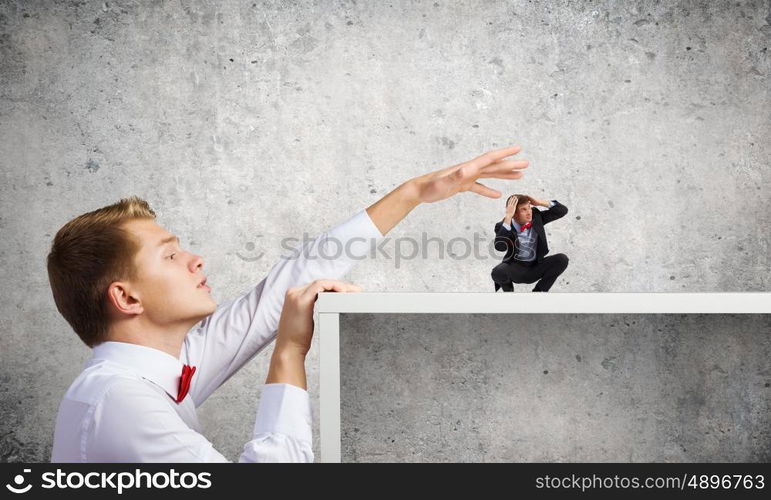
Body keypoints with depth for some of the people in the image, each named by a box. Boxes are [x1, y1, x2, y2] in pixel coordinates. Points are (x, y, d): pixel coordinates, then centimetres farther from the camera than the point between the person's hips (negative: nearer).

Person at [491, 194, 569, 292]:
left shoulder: (536, 217, -2)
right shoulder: (503, 226, -15)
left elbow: (562, 210, -2)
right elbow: (500, 247, -36)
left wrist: (539, 203, -15)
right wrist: (508, 216, -35)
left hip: (535, 267, 4)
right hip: (515, 270, -4)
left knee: (562, 259, -19)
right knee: (498, 272, -36)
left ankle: (538, 291, -3)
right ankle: (508, 290, 2)